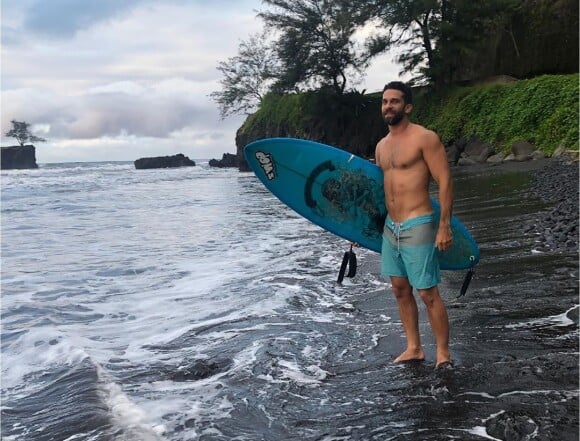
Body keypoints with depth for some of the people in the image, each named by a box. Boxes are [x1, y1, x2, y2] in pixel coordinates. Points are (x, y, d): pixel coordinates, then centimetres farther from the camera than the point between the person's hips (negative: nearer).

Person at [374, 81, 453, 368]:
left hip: (417, 227, -8)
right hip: (390, 227, 8)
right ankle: (414, 348, 24)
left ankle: (443, 352, 11)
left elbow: (445, 181, -12)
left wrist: (444, 226, -17)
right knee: (400, 290, 12)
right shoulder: (381, 146, 13)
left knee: (427, 292, -4)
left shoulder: (424, 138, -9)